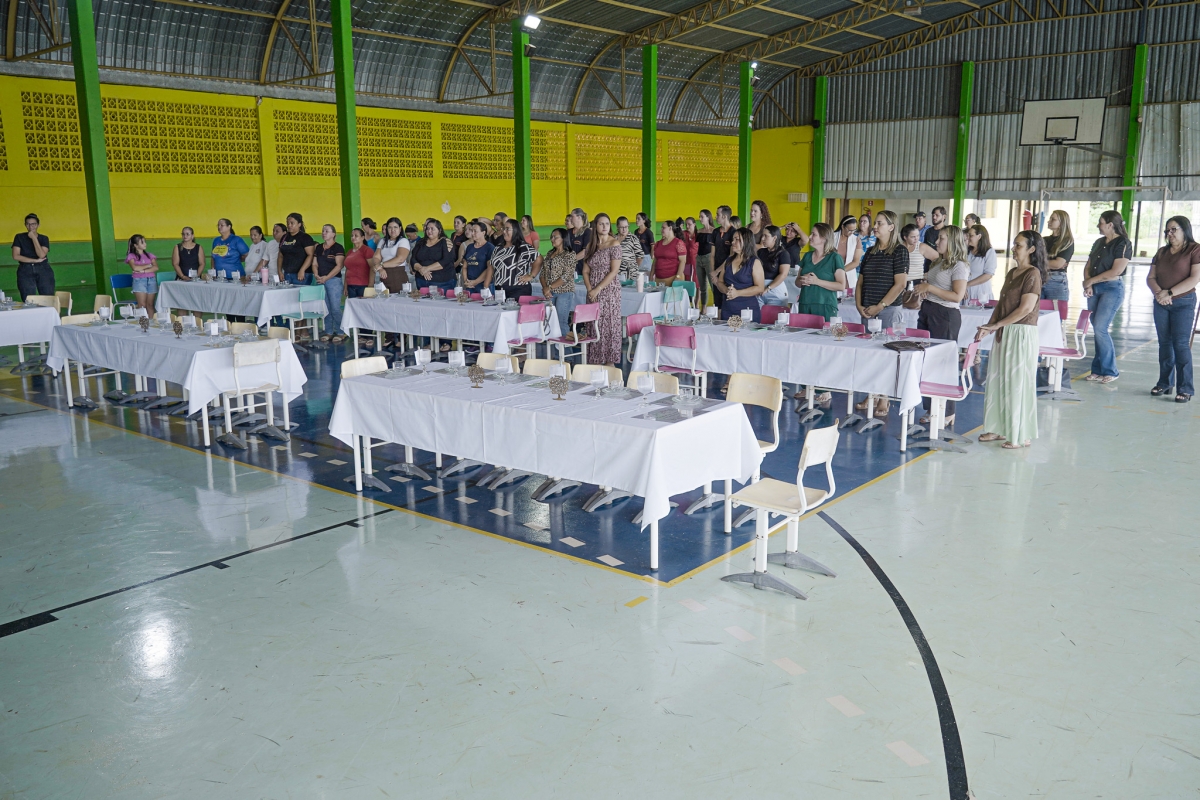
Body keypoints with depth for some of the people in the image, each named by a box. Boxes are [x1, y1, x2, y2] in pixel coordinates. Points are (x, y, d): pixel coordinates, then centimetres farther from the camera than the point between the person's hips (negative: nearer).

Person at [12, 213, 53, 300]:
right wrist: (35, 260, -9)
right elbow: (16, 256, -3)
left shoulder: (44, 238, 7)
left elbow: (41, 255, -9)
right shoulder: (19, 237, 7)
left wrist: (34, 238, -7)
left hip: (43, 270, 0)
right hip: (25, 271, 0)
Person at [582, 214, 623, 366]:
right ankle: (595, 360, 12)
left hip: (609, 290, -5)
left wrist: (598, 289, -14)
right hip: (593, 293, 5)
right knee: (594, 326, 5)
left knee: (609, 324, -2)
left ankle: (610, 361, 4)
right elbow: (586, 271, 9)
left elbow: (614, 271, -12)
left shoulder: (614, 244, -6)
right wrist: (589, 289, -6)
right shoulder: (590, 246, 10)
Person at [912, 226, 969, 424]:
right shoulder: (938, 263, 15)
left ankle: (947, 413, 6)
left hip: (945, 316, -9)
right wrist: (922, 290, 7)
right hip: (927, 312, 9)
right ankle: (932, 409, 18)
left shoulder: (959, 266, -10)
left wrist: (930, 288, -18)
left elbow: (958, 296, -20)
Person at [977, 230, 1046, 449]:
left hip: (1022, 334, -8)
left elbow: (1026, 308, -18)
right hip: (1004, 333, 8)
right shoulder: (1011, 273, 14)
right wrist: (988, 327, 2)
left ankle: (1021, 435, 6)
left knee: (1018, 383, -3)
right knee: (998, 381, 10)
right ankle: (1001, 429, 20)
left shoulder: (1033, 274, -11)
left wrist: (995, 325, -16)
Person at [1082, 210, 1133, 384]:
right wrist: (1088, 284, -5)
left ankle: (1110, 371, -2)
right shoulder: (1099, 242, 14)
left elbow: (1115, 272, -16)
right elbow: (1088, 266, 13)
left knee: (1100, 328, -12)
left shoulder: (1123, 244, -8)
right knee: (1097, 329, 6)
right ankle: (1098, 370, 11)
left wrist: (1091, 280, -9)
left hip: (1112, 289, -7)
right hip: (1094, 289, 7)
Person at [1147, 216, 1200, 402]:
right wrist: (1159, 292, -10)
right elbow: (1151, 277, 9)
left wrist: (1169, 292, -16)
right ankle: (1165, 383, 15)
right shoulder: (1162, 252, 14)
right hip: (1161, 303, 5)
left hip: (1184, 303, -5)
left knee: (1181, 344, -9)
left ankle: (1185, 389, -6)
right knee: (1164, 343, 8)